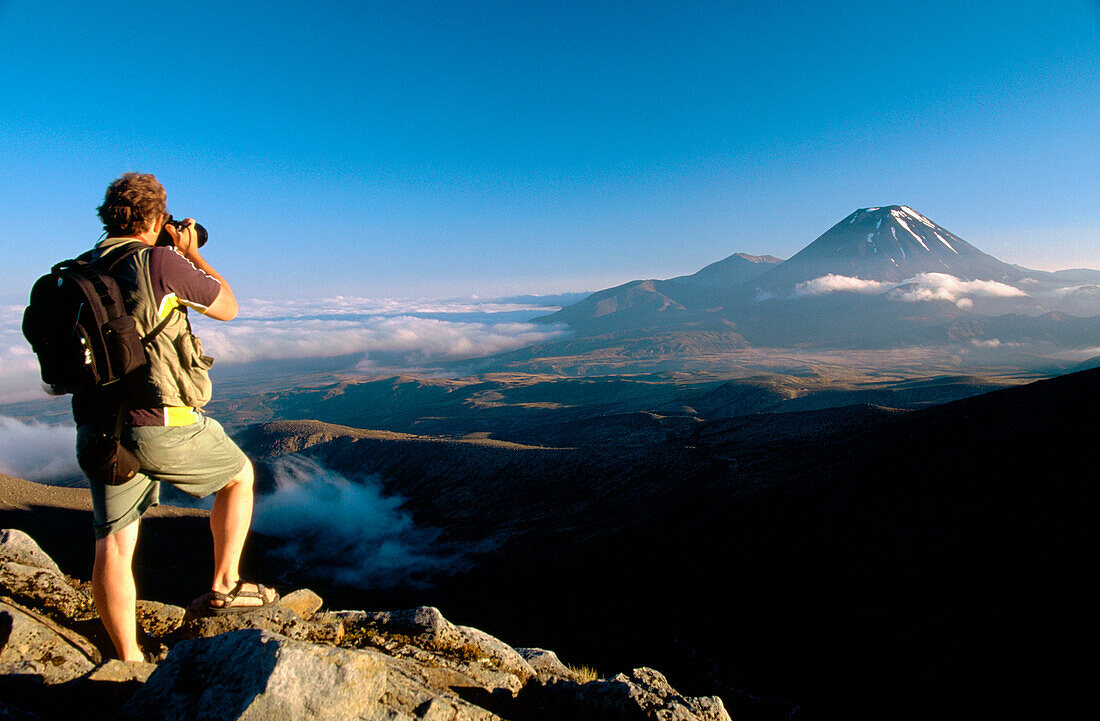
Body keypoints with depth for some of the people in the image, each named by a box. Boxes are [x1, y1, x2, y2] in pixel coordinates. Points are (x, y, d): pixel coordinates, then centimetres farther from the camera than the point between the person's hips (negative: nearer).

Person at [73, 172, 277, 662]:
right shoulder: (160, 260, -10)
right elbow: (227, 308, 3)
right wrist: (192, 254, 14)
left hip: (97, 432, 7)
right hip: (161, 425, -6)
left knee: (113, 545, 10)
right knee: (239, 474, 18)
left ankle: (129, 662, 20)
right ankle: (224, 586, 22)